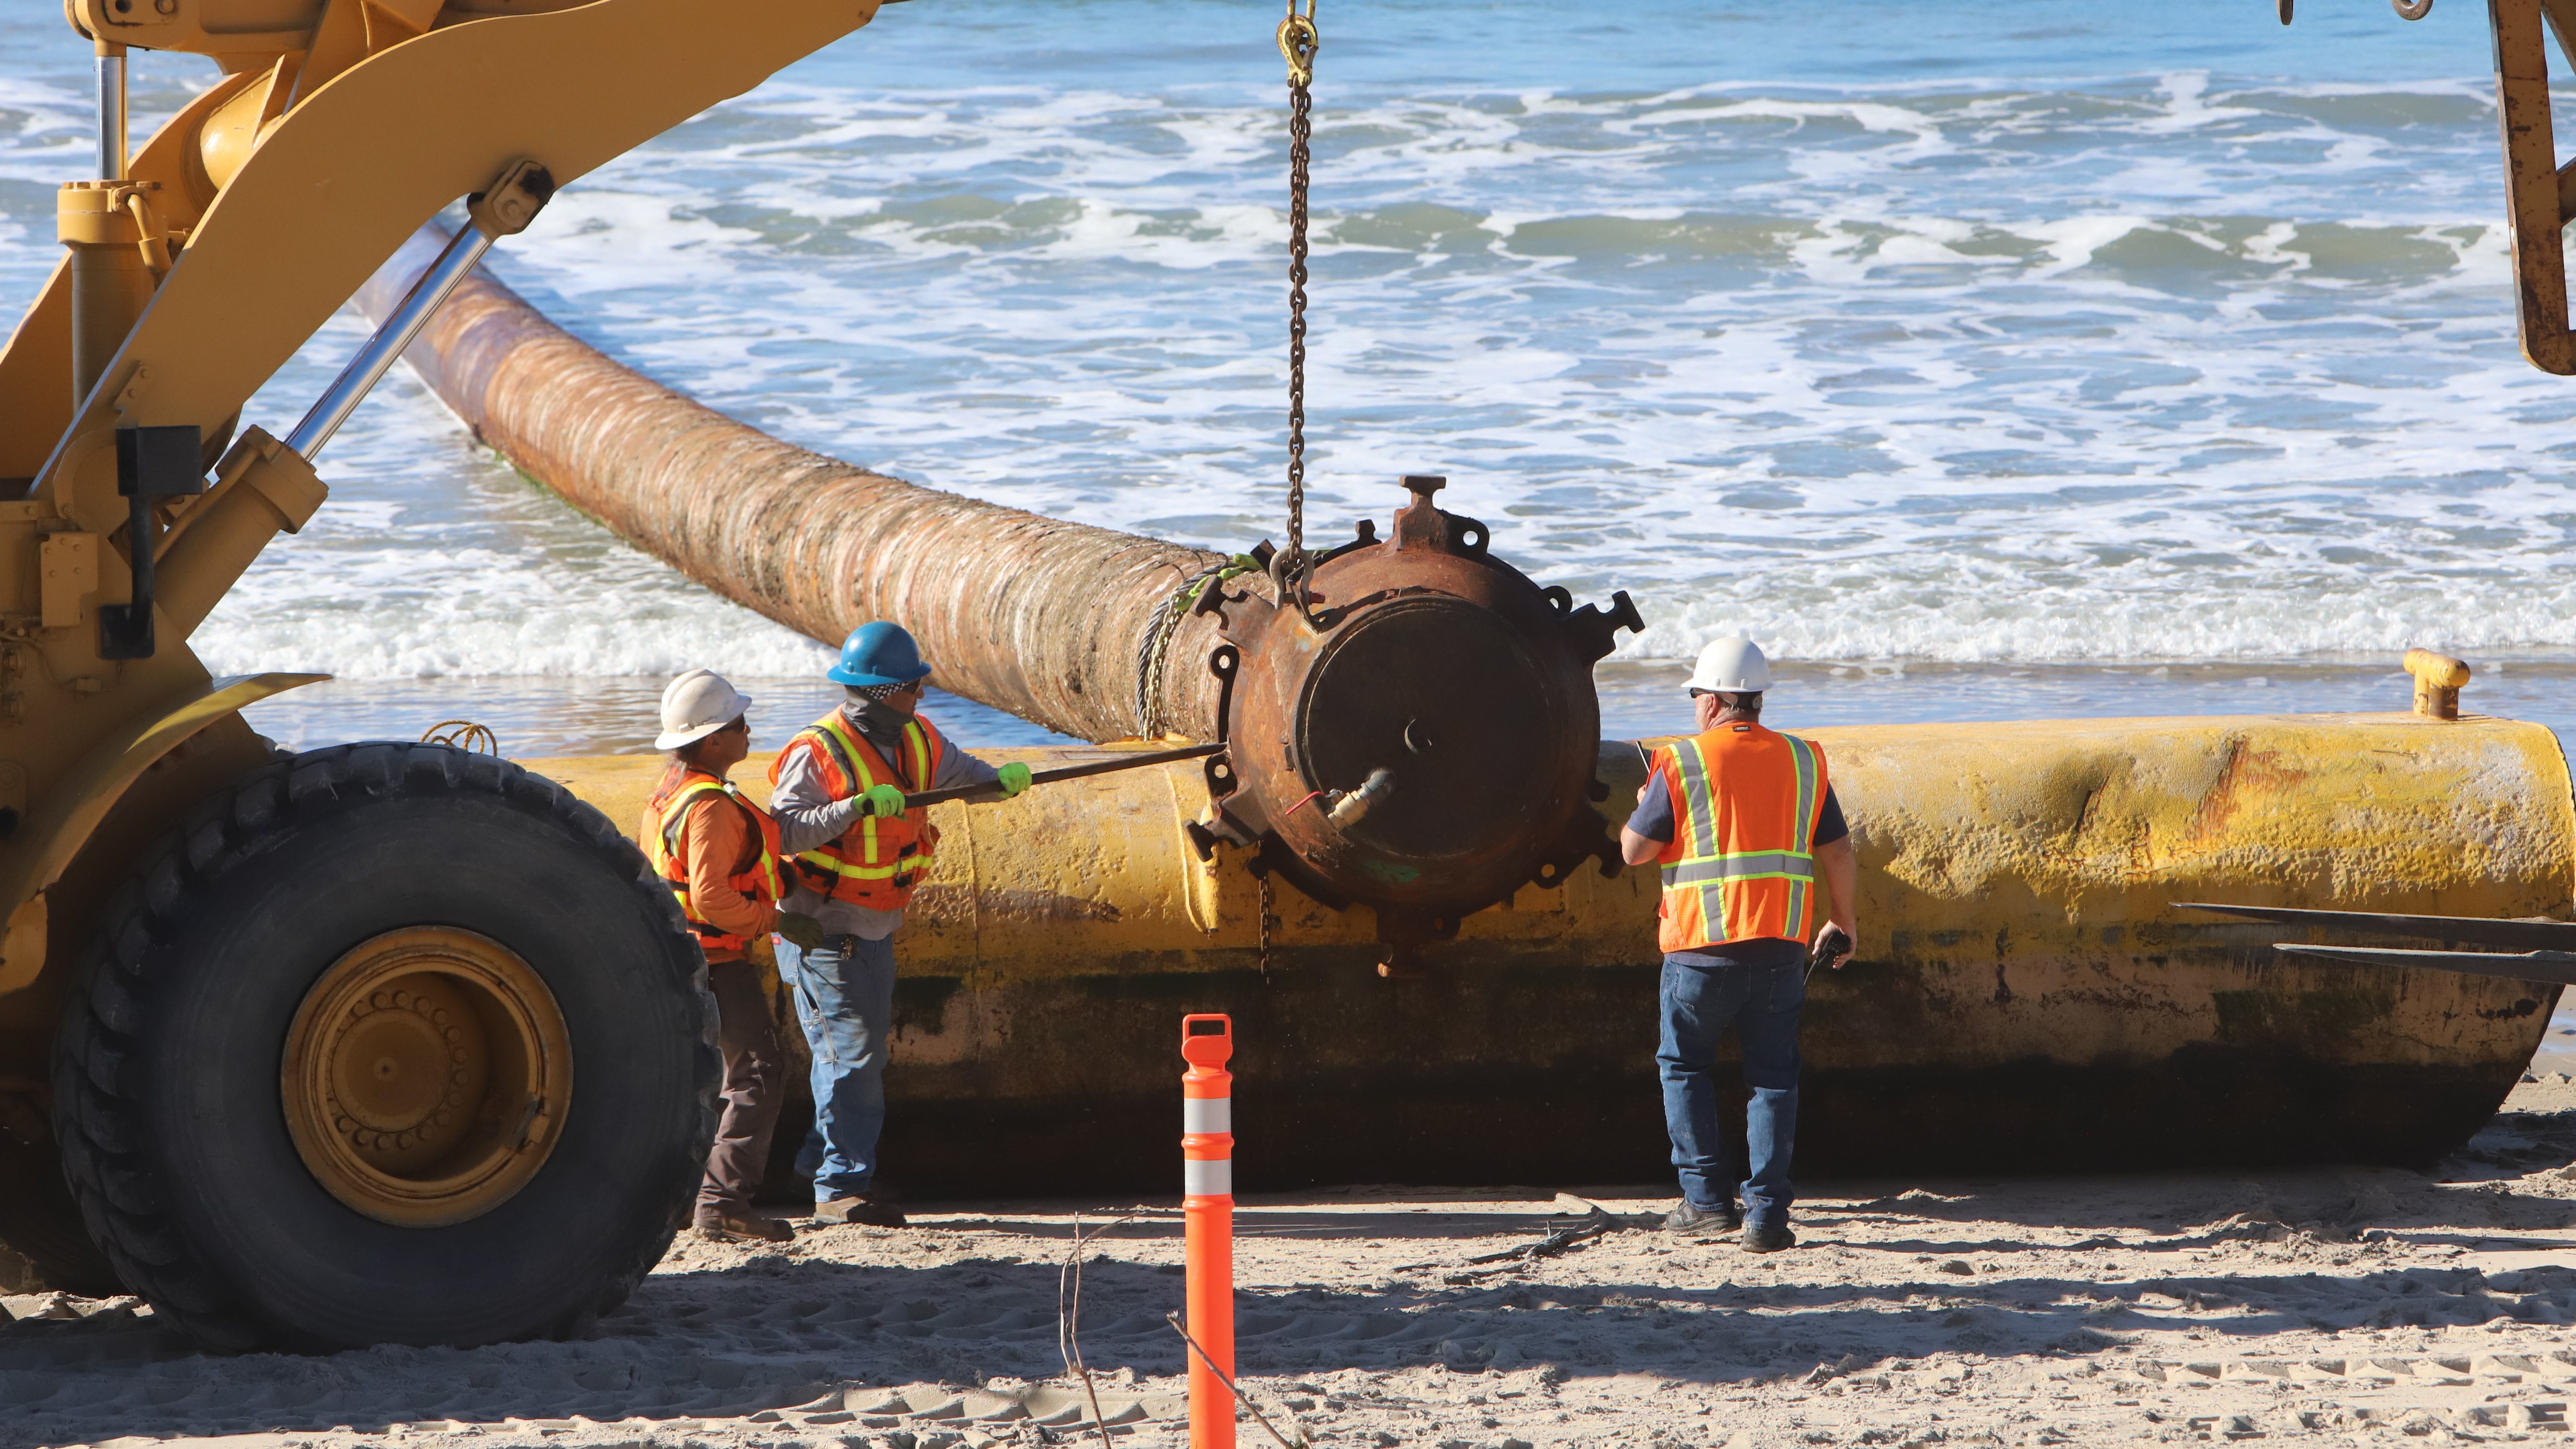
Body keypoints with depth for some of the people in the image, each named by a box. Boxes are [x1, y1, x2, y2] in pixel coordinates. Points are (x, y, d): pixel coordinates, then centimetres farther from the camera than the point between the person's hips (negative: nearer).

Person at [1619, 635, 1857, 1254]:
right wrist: (1843, 923, 21)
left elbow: (1636, 849, -3)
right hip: (1781, 947, 3)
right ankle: (1767, 1213, 0)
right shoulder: (1803, 762, 6)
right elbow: (1838, 854, 8)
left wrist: (1643, 807, 19)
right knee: (1773, 1076, 7)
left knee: (1685, 1065, 14)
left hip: (1703, 945, -3)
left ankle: (1707, 1197, 7)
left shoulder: (1682, 764, -5)